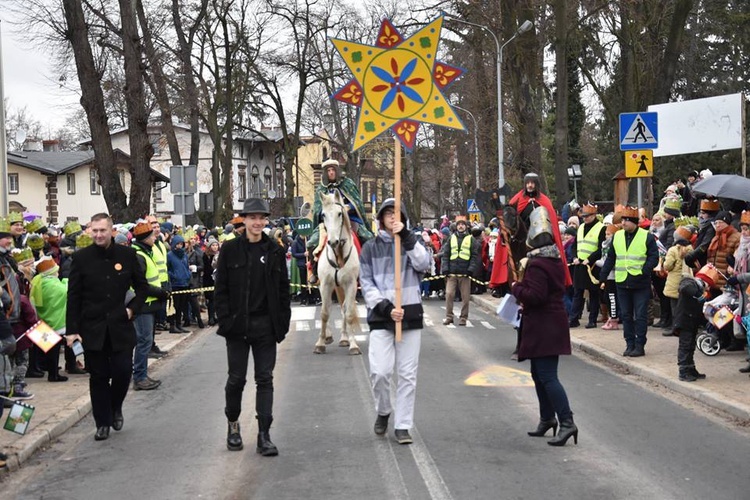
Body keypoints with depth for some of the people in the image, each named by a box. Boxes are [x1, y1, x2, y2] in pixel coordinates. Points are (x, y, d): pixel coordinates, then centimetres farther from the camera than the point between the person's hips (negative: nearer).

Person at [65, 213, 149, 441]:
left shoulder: (127, 255, 1)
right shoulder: (81, 257, -1)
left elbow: (143, 287, 12)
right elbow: (73, 296, -1)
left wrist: (132, 308, -3)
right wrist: (72, 330, -5)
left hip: (121, 326, 0)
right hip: (93, 328, 0)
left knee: (123, 371, -1)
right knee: (98, 376, 6)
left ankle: (115, 408, 29)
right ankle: (103, 423, 18)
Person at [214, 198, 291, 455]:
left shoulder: (275, 251, 3)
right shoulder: (230, 249, -1)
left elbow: (283, 289, 5)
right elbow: (221, 288, -1)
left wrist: (283, 323, -1)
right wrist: (225, 320, -8)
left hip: (266, 326, 1)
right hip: (237, 325, -1)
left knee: (265, 379, 2)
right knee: (236, 378, 7)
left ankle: (264, 435, 6)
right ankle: (232, 424, 29)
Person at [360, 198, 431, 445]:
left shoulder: (411, 243, 10)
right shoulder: (371, 248, 7)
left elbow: (424, 264, -11)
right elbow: (366, 283, 1)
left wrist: (406, 236, -18)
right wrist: (386, 307, -12)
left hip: (411, 315, 1)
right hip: (380, 316, -1)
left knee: (408, 374, 2)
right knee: (379, 371, -11)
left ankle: (403, 425, 11)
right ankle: (383, 412, 16)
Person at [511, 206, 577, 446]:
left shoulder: (536, 264, -19)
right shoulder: (555, 260, 12)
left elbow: (535, 295, -26)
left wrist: (516, 288, -9)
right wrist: (523, 290, 16)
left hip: (543, 327, -10)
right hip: (553, 323, 10)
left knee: (547, 376, -10)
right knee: (539, 374, 19)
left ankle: (567, 422, -13)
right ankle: (547, 418, 28)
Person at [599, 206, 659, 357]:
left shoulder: (647, 237, -5)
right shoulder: (617, 236, 9)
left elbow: (654, 257, -7)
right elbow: (610, 258, 15)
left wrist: (644, 270, -21)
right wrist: (603, 275, 9)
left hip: (641, 284, -4)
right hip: (622, 283, 5)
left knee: (640, 316, -1)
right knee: (626, 315, 8)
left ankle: (640, 345, 5)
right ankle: (630, 344, 16)